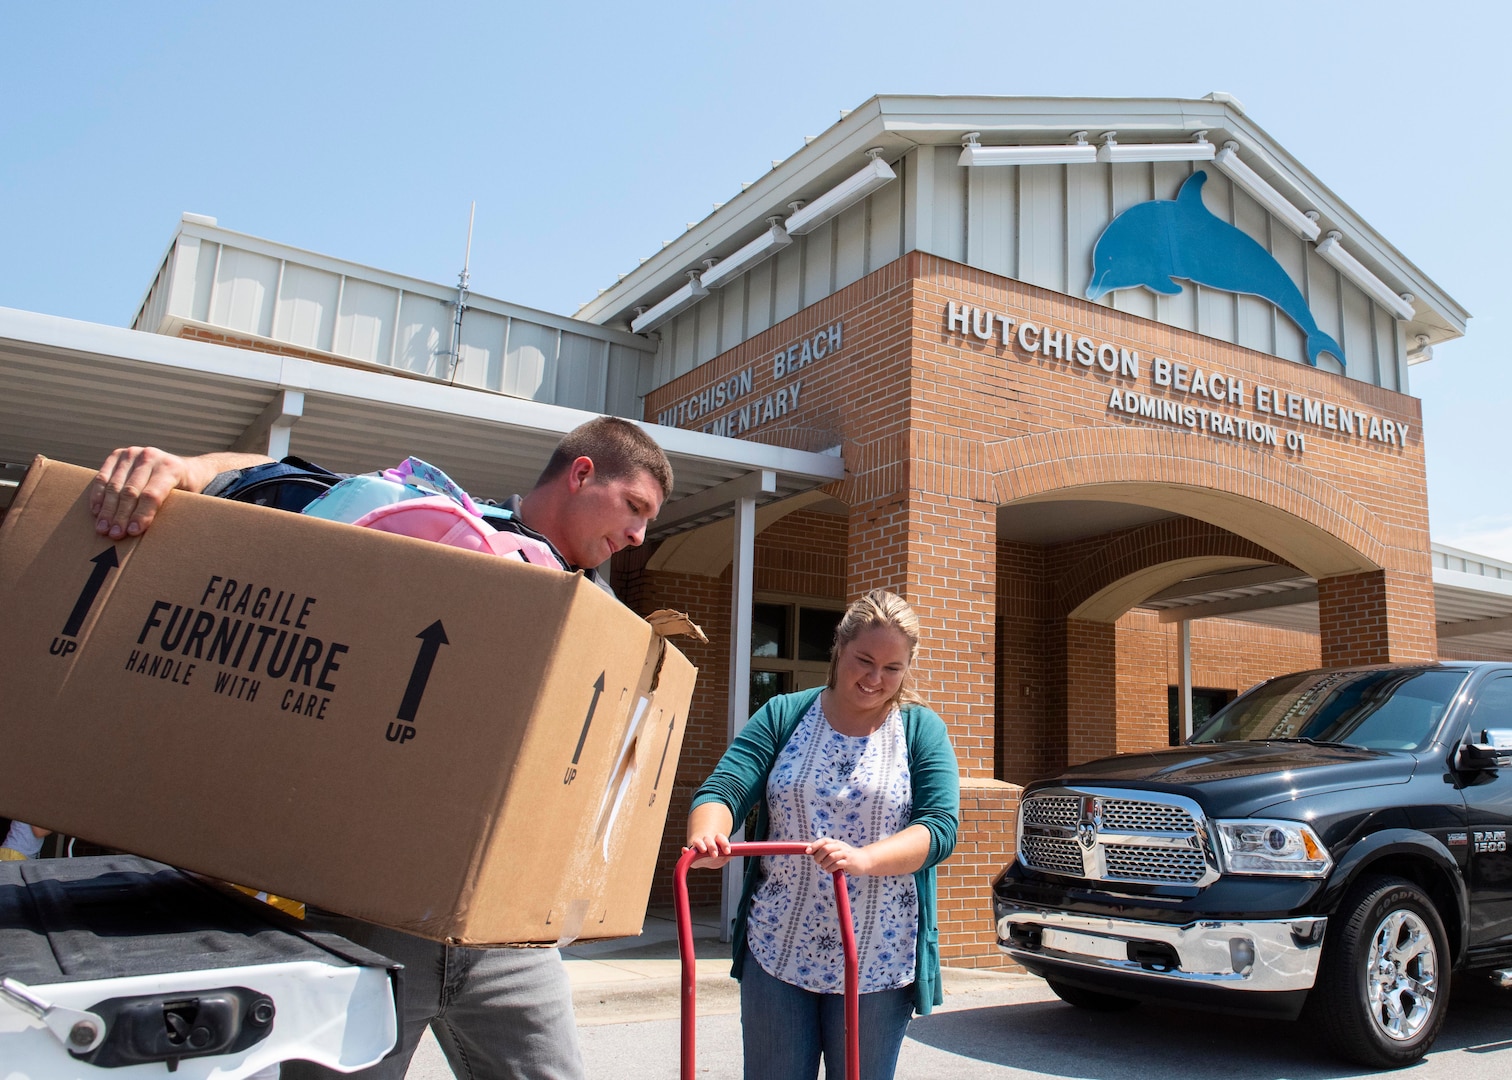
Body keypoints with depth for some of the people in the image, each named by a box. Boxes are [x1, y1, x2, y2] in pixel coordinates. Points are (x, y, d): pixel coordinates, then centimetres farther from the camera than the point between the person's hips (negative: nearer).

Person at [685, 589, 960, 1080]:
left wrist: (863, 859, -29)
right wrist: (707, 836, -32)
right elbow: (723, 789, -8)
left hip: (877, 962, 0)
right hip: (778, 952, 1)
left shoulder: (921, 730, 1)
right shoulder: (783, 714, 2)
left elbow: (940, 825, -11)